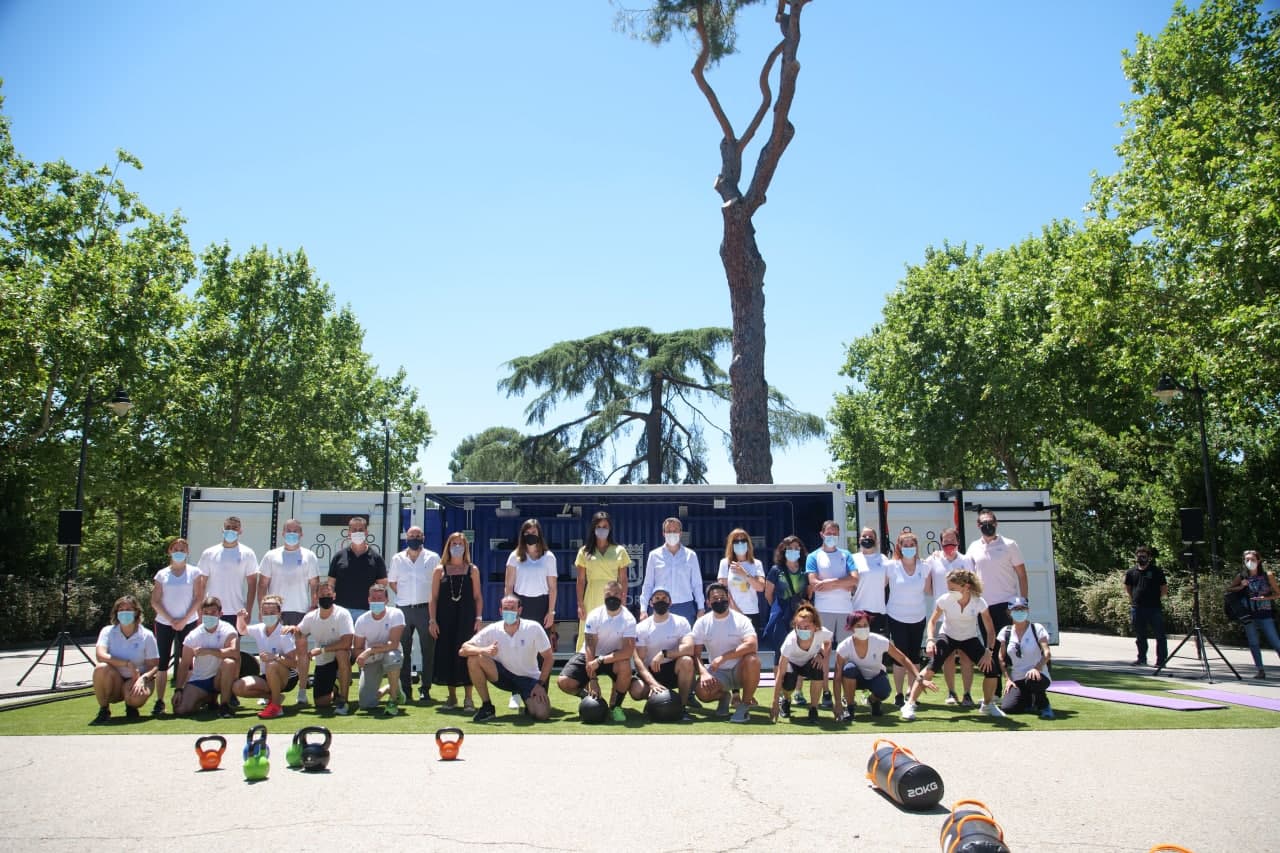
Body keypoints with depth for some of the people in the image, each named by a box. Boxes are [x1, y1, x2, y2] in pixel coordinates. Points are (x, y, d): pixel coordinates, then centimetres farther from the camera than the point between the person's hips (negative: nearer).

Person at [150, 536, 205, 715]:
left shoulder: (194, 572, 4)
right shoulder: (162, 574, 7)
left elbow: (199, 598, -1)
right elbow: (155, 601, 3)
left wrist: (184, 619, -9)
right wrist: (171, 620, -8)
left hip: (188, 623, -1)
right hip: (164, 623, 1)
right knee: (163, 662, 0)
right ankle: (159, 701, 2)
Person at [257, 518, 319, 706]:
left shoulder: (309, 556, 8)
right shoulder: (271, 556, 10)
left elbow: (315, 585, 6)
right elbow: (262, 584, 9)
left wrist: (313, 607, -4)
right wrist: (262, 608, 0)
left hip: (301, 611, -1)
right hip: (275, 611, 1)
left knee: (302, 650, 1)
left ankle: (302, 692, 7)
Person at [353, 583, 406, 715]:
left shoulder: (396, 614, -19)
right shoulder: (362, 620, -9)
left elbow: (393, 644, -27)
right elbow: (357, 649, -2)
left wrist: (369, 651, -32)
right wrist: (362, 656, -25)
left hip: (391, 654, -3)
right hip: (371, 661, 3)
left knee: (392, 656, -41)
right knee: (366, 704, -9)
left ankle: (393, 700, -21)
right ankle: (390, 688, 27)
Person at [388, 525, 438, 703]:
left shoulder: (433, 558, 3)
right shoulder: (397, 558, 9)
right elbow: (391, 581, 16)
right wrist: (403, 595, 5)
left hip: (425, 609, -2)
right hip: (403, 609, 2)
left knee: (428, 651, 0)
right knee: (403, 651, 5)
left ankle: (425, 689, 8)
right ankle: (405, 689, 13)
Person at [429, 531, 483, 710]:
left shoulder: (472, 570, 7)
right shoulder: (440, 570, 7)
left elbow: (477, 597, 6)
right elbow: (434, 598, 5)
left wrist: (478, 618, -4)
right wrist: (432, 620, -3)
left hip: (467, 620, -1)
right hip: (445, 620, 1)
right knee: (446, 655, 3)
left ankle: (468, 699, 2)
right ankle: (452, 697, 15)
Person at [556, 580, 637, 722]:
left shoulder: (628, 619, -18)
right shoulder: (594, 616, -14)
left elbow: (628, 650, -29)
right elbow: (589, 648, -18)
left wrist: (600, 661, -36)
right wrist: (592, 679, -25)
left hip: (613, 657, -1)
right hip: (589, 656, 1)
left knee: (625, 667, -36)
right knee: (563, 682, -19)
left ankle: (615, 706, -9)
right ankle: (591, 697, 12)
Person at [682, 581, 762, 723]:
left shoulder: (741, 620, -11)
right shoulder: (702, 623, -3)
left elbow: (752, 645, -28)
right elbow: (695, 654, -6)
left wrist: (723, 657, -32)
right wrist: (703, 672, -25)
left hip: (739, 670, -2)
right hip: (717, 673, 2)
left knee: (752, 660, -35)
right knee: (702, 691, -28)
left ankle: (745, 704, -13)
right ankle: (723, 696, 10)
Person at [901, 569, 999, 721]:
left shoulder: (979, 602, -22)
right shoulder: (945, 600, -22)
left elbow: (990, 630, -15)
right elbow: (932, 621, -8)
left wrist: (989, 651, -25)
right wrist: (930, 640, -23)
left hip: (970, 639, 2)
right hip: (947, 636, -1)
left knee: (991, 668, -15)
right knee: (931, 667, -25)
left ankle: (987, 705, 14)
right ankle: (909, 705, -21)